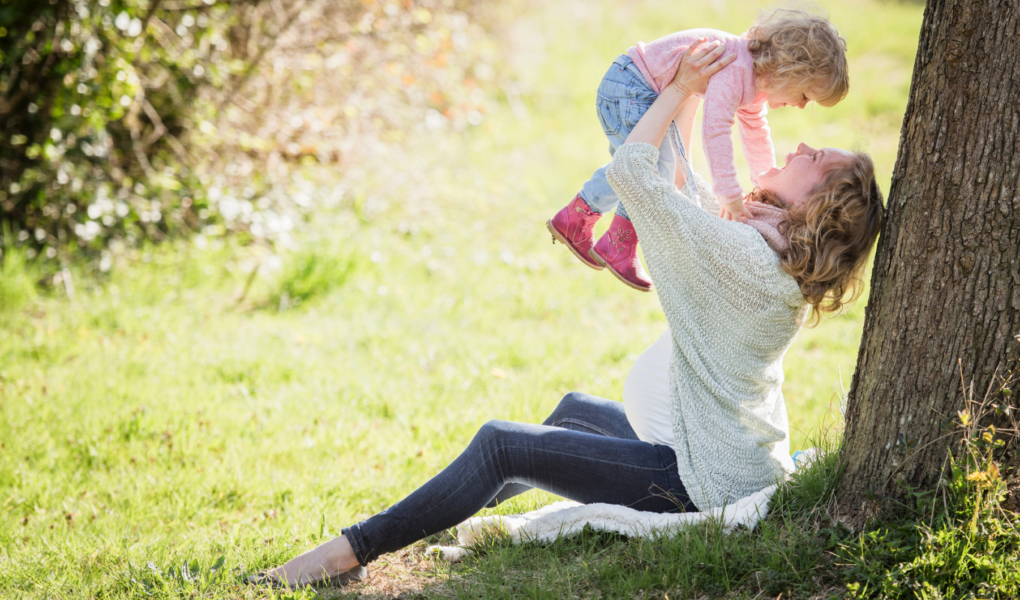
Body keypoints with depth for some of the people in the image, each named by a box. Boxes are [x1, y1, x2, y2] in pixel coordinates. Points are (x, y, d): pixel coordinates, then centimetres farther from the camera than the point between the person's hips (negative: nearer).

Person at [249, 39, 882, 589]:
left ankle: (354, 550, -3)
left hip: (706, 481, -10)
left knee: (501, 443, -9)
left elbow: (629, 170, -18)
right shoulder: (776, 257, 5)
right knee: (575, 408, 30)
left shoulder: (739, 252, -23)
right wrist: (692, 94, 15)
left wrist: (682, 85, -7)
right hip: (740, 461, 10)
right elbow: (678, 184, 18)